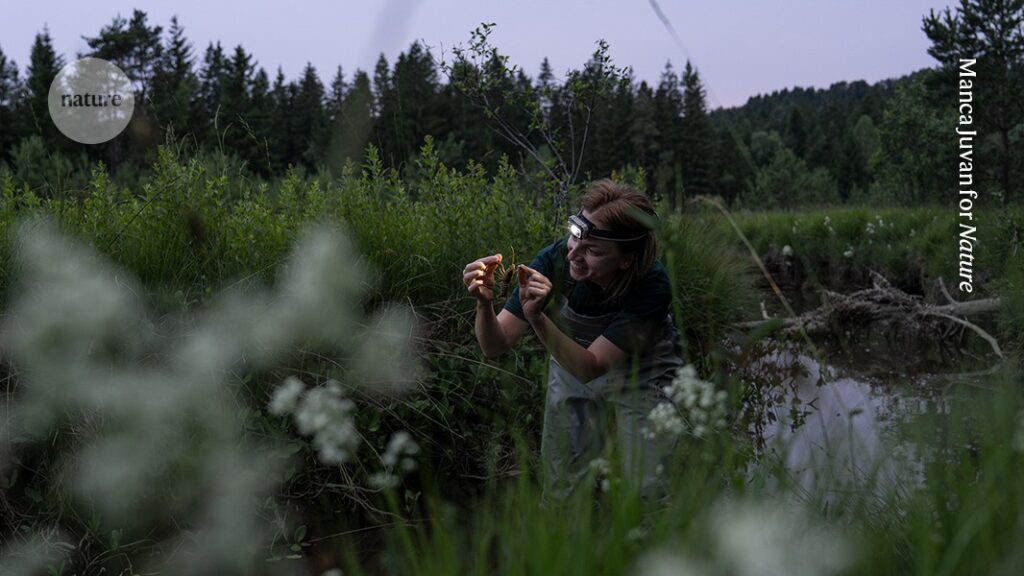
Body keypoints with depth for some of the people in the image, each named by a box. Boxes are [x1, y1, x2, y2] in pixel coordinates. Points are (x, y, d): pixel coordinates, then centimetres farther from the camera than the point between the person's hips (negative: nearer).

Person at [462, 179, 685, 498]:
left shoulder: (651, 285, -33)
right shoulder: (555, 260, -28)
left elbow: (589, 368, -36)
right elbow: (495, 346, -24)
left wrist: (538, 319, -50)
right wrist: (485, 303, -44)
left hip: (643, 379, -2)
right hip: (573, 368, 2)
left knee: (641, 493, -3)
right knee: (560, 489, 8)